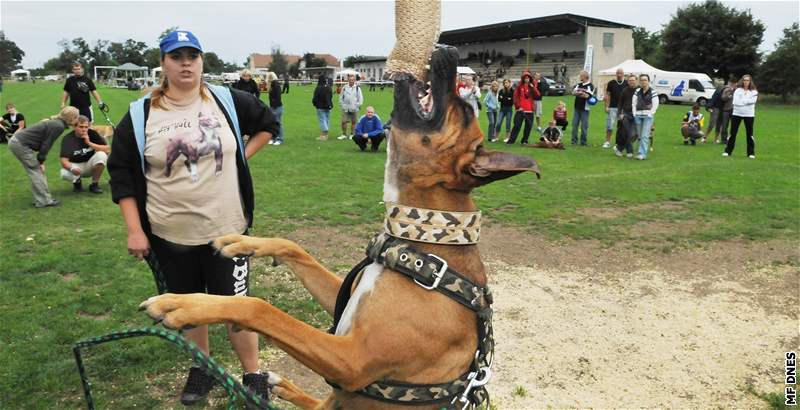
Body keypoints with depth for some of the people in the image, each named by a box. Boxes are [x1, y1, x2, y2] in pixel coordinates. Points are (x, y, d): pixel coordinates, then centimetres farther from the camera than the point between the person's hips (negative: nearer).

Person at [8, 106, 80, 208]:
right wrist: (41, 161, -8)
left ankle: (40, 199, 16)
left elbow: (46, 143, 12)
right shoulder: (58, 126, -18)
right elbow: (47, 144, -16)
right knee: (36, 170, -5)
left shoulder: (56, 123, 11)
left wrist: (40, 161, 9)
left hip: (16, 141, 10)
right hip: (21, 144, -10)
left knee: (36, 169, 13)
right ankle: (44, 200, -2)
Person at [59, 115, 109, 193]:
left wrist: (89, 143, -26)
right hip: (75, 165, -1)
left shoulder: (92, 134, -9)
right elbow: (64, 160, -20)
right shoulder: (67, 139, -14)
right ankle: (77, 181, 7)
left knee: (101, 155, -28)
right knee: (64, 173, -33)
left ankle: (94, 184, -12)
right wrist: (72, 168, -42)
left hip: (90, 165, 1)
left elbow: (107, 149, -18)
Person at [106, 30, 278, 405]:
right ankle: (201, 370, 37)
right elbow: (121, 173, 2)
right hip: (169, 237, 2)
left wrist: (241, 156, 4)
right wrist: (134, 230, -2)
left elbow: (268, 123, 16)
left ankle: (253, 377, 22)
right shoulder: (140, 115, -2)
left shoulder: (228, 101, -1)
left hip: (225, 231, -1)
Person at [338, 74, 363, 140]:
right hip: (345, 109, 1)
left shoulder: (357, 88, 2)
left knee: (353, 122, 5)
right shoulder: (344, 88, 5)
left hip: (354, 109, -1)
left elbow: (360, 98, 4)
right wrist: (342, 105, 0)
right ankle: (344, 134, 8)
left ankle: (352, 134, 17)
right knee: (344, 121, -4)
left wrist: (358, 105, -5)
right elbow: (341, 98, 9)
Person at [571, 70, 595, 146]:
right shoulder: (579, 84, 14)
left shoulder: (590, 86, -4)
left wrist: (578, 93, -14)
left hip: (584, 108, -5)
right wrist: (581, 93, -18)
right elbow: (573, 92, 0)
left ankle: (583, 142, 6)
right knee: (574, 125, 5)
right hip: (577, 107, 5)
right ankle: (574, 141, 11)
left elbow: (587, 95, -15)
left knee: (584, 126, -2)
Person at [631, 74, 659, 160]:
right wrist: (634, 113, 5)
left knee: (645, 136, -12)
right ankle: (642, 153, 20)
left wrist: (650, 114, -10)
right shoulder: (637, 91, 9)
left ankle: (642, 154, -16)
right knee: (640, 136, 9)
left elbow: (655, 104, -5)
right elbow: (633, 102, 13)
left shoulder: (652, 92, -4)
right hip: (638, 116, 5)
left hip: (648, 116, -5)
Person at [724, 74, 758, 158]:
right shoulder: (737, 90, 4)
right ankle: (728, 151, 9)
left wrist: (741, 101, -15)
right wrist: (746, 102, -17)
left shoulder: (754, 91, 3)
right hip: (737, 113, 0)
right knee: (733, 133, 2)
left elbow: (752, 101, -14)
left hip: (749, 114, 0)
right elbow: (735, 102, -9)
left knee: (750, 134, 4)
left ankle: (751, 153, 11)